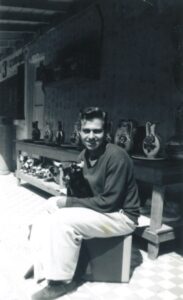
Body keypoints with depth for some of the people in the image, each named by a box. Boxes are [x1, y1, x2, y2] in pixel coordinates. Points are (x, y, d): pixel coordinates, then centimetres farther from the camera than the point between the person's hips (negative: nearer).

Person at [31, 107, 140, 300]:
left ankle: (62, 281, -6)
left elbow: (109, 202, -24)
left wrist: (68, 202, -21)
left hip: (121, 216, -8)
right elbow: (85, 193, 7)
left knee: (65, 221, -25)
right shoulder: (84, 155, 1)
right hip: (97, 210, 8)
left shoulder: (116, 156, -24)